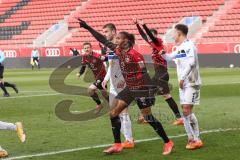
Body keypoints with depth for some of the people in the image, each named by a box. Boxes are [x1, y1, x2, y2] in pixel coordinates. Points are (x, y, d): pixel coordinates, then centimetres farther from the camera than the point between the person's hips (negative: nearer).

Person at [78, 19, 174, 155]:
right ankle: (117, 145, 9)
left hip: (142, 88, -8)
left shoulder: (134, 54, -20)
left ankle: (168, 143, 11)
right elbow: (103, 40, 7)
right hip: (130, 88, 8)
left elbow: (144, 72, -19)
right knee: (113, 112, 3)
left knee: (148, 117, -4)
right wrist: (87, 27, 7)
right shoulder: (118, 51, 2)